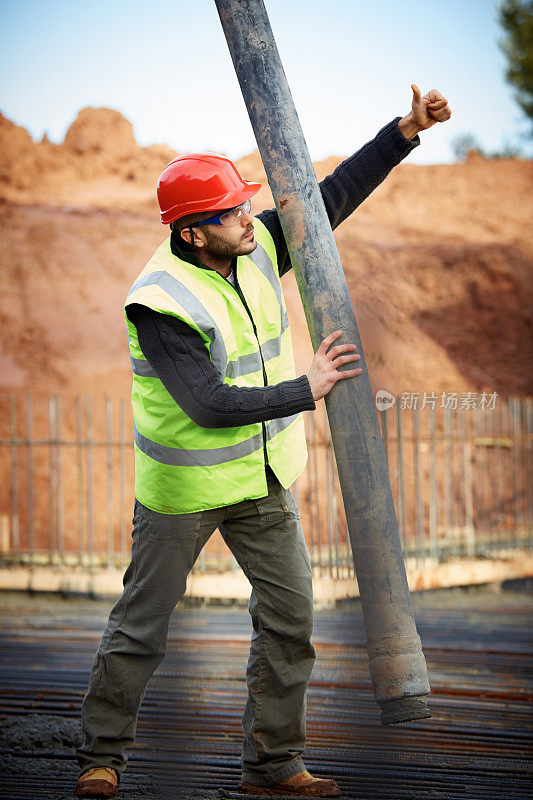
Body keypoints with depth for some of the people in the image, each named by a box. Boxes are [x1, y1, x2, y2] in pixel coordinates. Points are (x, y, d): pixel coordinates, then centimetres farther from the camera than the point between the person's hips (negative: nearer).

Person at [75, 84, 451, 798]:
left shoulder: (257, 249, -4)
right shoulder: (162, 303, -25)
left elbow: (332, 197, 4)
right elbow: (210, 405, -28)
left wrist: (407, 131, -2)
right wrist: (304, 391, -23)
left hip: (264, 473, 7)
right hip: (184, 486, -7)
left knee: (291, 617, 7)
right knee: (142, 625, 4)